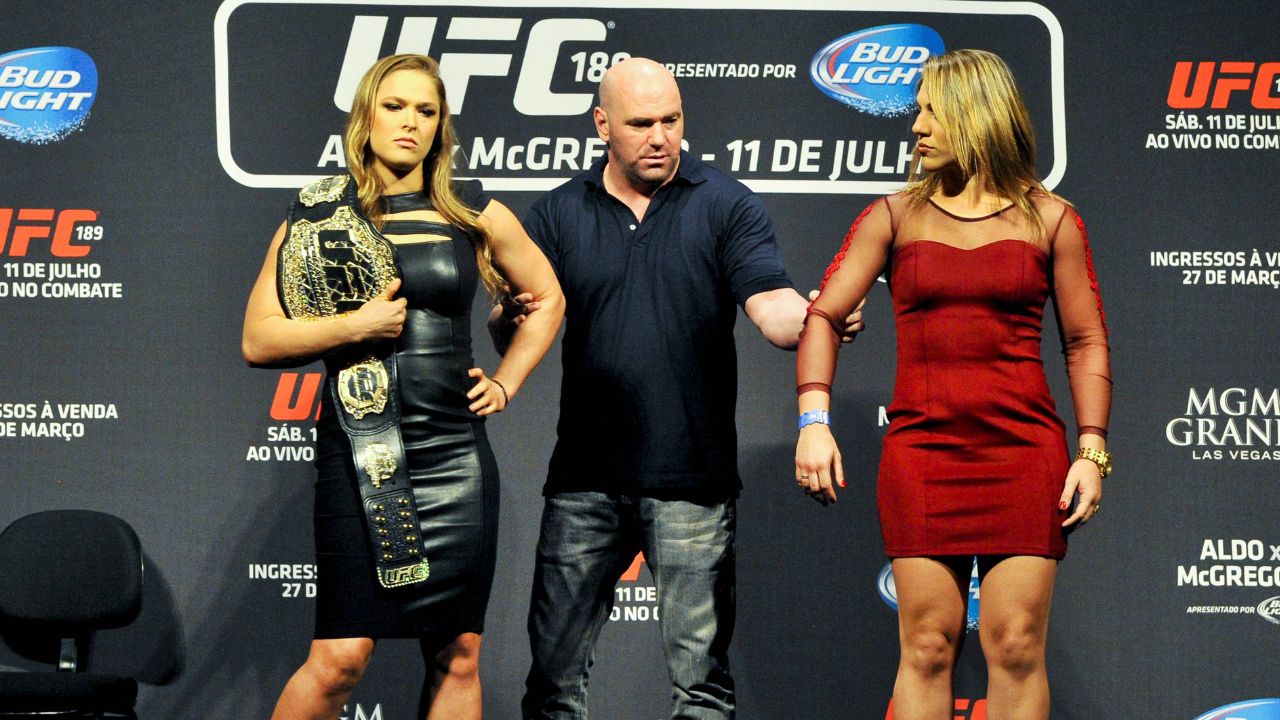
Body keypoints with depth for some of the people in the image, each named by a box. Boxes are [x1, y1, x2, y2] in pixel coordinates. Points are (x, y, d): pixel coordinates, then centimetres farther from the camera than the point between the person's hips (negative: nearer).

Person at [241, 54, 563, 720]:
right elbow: (258, 341, -2)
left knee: (457, 656, 4)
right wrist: (355, 326, -13)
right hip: (360, 451, -3)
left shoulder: (475, 215, 8)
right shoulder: (320, 215, 2)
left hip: (456, 454, 3)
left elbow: (547, 298, 23)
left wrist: (506, 382, 13)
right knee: (341, 657, -10)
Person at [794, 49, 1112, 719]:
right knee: (927, 645, 0)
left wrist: (1091, 451, 0)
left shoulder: (1048, 219, 7)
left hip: (1024, 450, 0)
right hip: (920, 450, 1)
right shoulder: (895, 216, 8)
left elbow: (1086, 343, 9)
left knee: (1016, 647, -1)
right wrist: (814, 422, -11)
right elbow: (822, 315, 2)